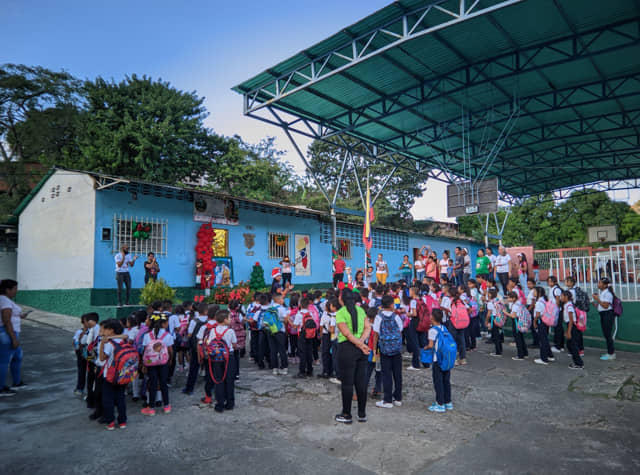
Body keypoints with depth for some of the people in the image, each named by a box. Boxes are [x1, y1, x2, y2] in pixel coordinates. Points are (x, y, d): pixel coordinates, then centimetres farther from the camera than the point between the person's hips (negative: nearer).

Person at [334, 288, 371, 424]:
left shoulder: (340, 313, -10)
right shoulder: (360, 310, 8)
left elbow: (346, 333, -17)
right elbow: (368, 327, 0)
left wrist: (360, 345, -13)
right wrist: (361, 341, -10)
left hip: (347, 348, -6)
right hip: (360, 349, 6)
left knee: (347, 382, 4)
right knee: (361, 381, 12)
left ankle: (346, 415, 13)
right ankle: (362, 413, 20)